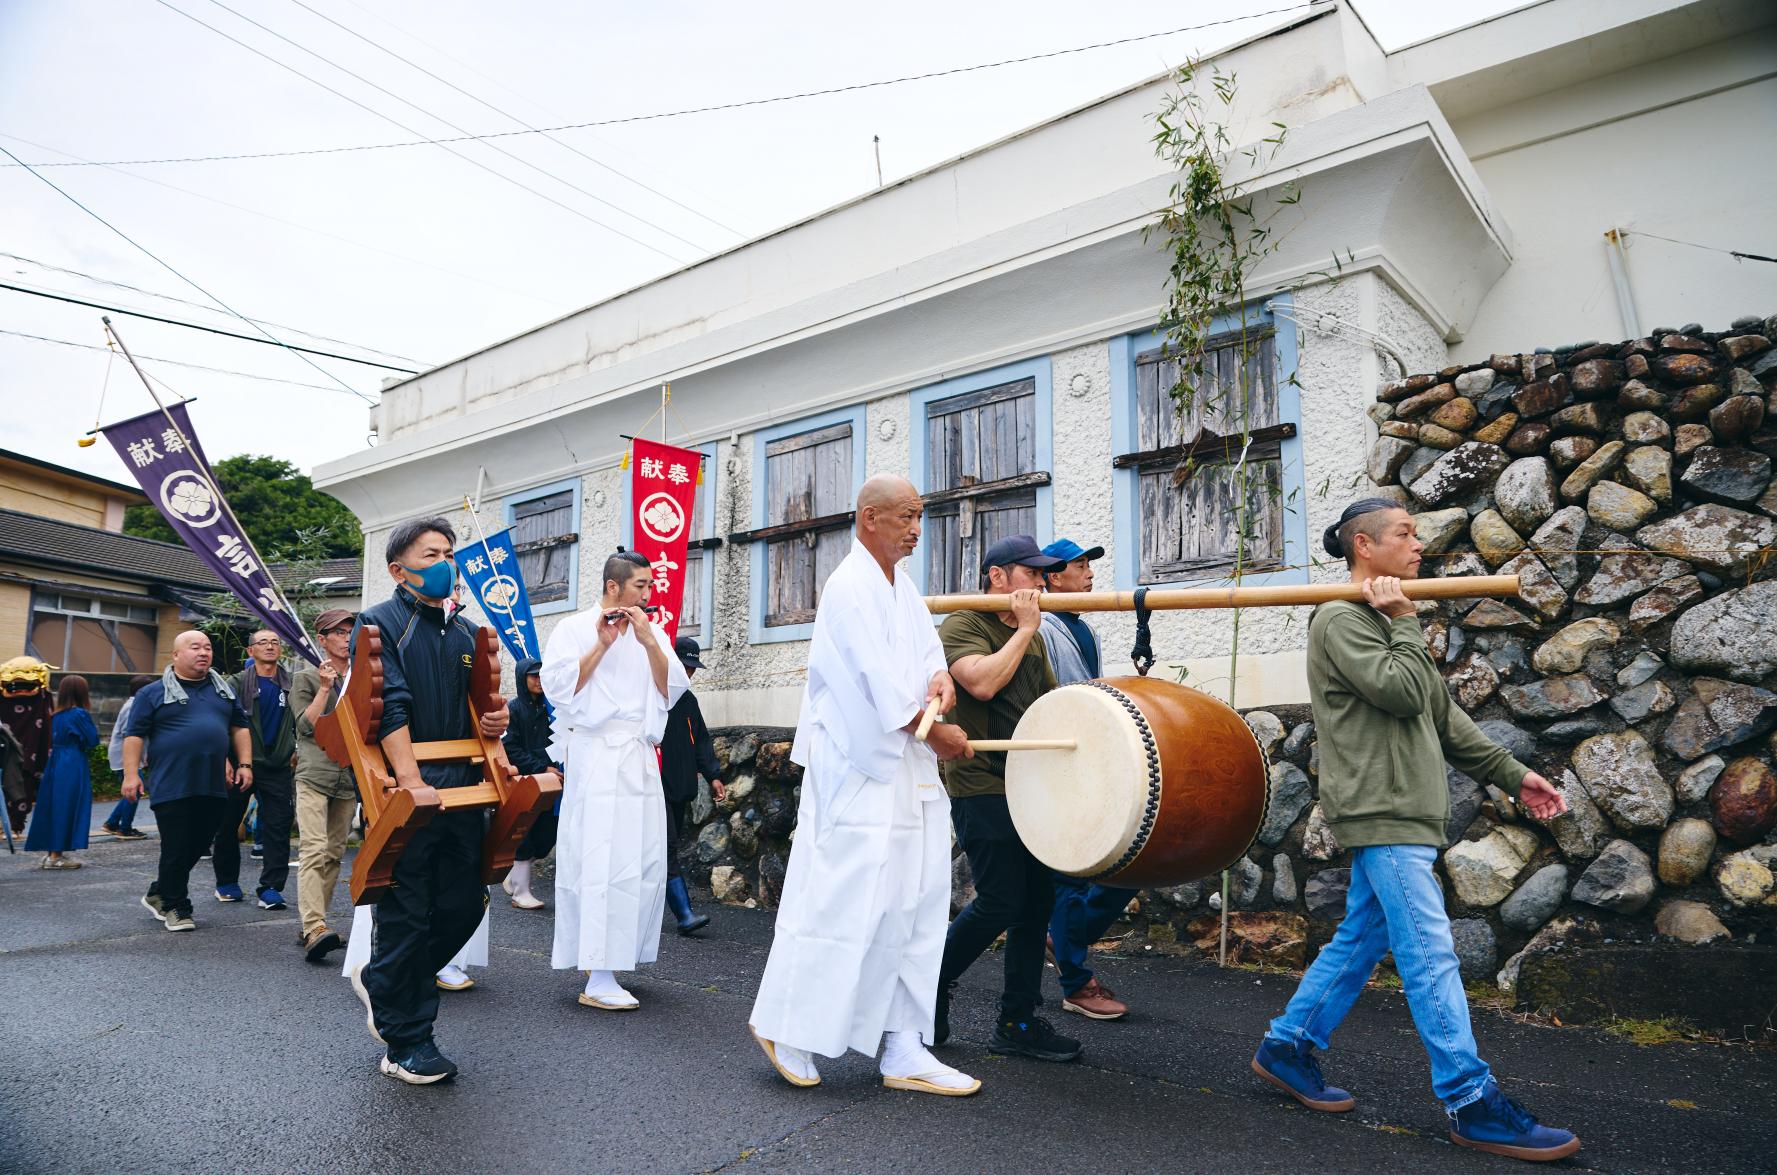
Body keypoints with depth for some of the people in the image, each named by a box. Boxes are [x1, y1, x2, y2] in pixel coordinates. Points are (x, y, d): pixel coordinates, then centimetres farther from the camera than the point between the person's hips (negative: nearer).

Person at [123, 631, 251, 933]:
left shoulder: (224, 690, 15)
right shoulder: (153, 693, 2)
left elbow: (239, 728, 19)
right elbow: (134, 735, -1)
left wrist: (244, 764, 10)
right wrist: (131, 774, -10)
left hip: (214, 787, 5)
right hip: (171, 787, -5)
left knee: (197, 847, 9)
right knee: (177, 849, -2)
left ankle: (158, 894, 29)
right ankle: (175, 908, 13)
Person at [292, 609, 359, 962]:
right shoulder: (306, 677, 4)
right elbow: (306, 726, -5)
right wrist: (325, 687, -10)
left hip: (350, 776, 4)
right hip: (314, 774, -4)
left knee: (334, 853, 4)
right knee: (314, 850, -16)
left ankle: (311, 927, 11)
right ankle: (314, 927, -23)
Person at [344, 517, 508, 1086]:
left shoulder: (465, 633, 17)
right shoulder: (380, 624, -4)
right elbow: (390, 708, -16)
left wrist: (493, 723, 1)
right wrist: (411, 781, -25)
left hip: (462, 791, 7)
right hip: (404, 794, -7)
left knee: (465, 905, 10)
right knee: (407, 916, 2)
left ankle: (379, 980, 35)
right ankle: (404, 1044, 17)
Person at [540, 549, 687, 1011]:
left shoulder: (653, 633, 15)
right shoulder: (574, 629, 3)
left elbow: (672, 692, 4)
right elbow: (558, 689, -9)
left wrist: (648, 642, -7)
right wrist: (601, 645, -12)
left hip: (641, 760, 6)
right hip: (595, 759, -5)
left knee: (646, 865, 6)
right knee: (601, 865, -8)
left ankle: (614, 961, 21)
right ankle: (597, 981, -4)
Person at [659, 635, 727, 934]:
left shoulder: (688, 700, 16)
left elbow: (701, 741, 18)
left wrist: (713, 775, 9)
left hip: (680, 789, 8)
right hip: (655, 787, -8)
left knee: (668, 846, 12)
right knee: (668, 848, -10)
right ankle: (684, 915, -13)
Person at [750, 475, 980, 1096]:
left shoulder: (904, 587, 16)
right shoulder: (851, 587, -13)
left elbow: (926, 649, 14)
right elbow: (879, 683, -18)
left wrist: (939, 676, -9)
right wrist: (938, 734, -10)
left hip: (909, 769, 9)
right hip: (857, 770, -9)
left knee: (913, 908, 8)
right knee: (844, 900, -3)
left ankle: (903, 1050, 16)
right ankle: (786, 1027, 17)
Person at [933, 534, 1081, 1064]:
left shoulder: (1031, 637, 18)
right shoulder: (962, 625, -7)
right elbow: (982, 682, -25)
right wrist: (1026, 630, -14)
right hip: (981, 787, -8)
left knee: (1037, 900, 7)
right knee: (1000, 901, -9)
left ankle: (1017, 1022, 17)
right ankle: (930, 987, 14)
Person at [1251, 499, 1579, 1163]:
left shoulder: (1384, 621, 19)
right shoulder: (1341, 619, -10)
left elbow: (1443, 718, 20)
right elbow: (1404, 694, -20)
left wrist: (1511, 775, 18)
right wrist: (1404, 622, -9)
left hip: (1400, 810, 10)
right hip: (1381, 811, -10)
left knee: (1361, 941, 13)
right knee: (1430, 956, -6)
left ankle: (1287, 1048, 22)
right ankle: (1471, 1103, 1)